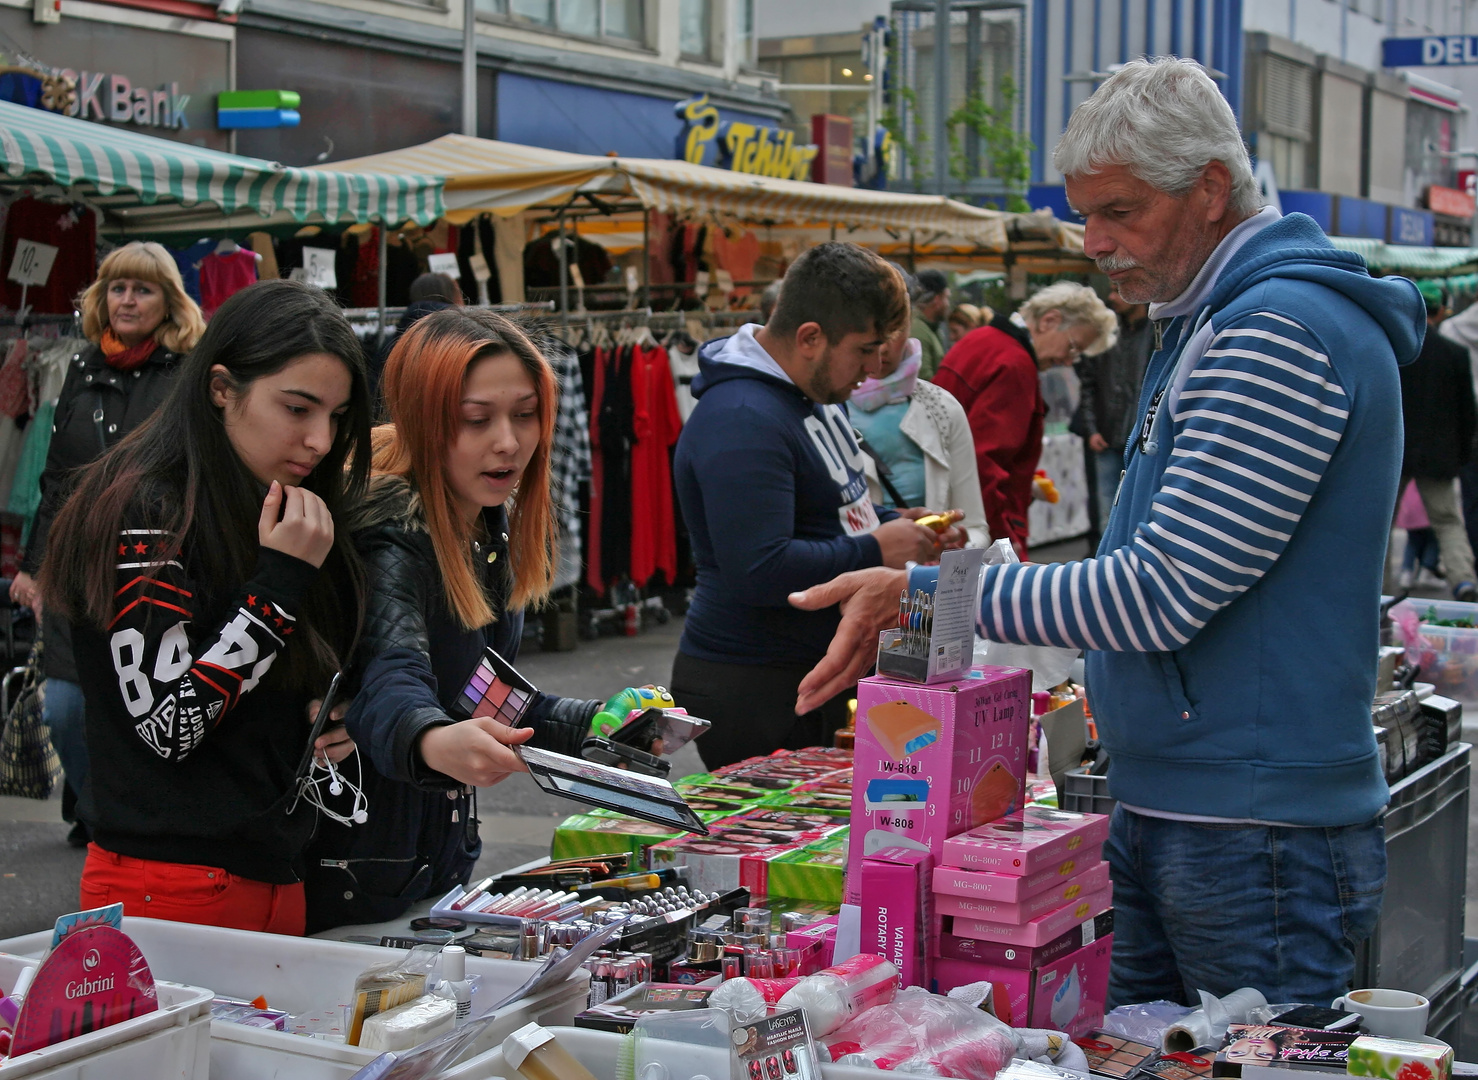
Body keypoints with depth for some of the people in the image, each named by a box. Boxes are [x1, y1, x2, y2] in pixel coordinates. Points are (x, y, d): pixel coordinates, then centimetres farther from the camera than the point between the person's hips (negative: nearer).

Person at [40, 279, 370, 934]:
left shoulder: (272, 511, 14)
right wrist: (282, 578, -17)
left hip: (276, 877, 8)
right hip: (171, 885, -8)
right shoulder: (143, 509, -11)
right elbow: (167, 723, -18)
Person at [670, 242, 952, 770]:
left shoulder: (815, 392, 11)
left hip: (817, 675, 10)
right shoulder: (742, 421, -22)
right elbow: (759, 571, -29)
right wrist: (876, 550, -19)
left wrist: (895, 525, 7)